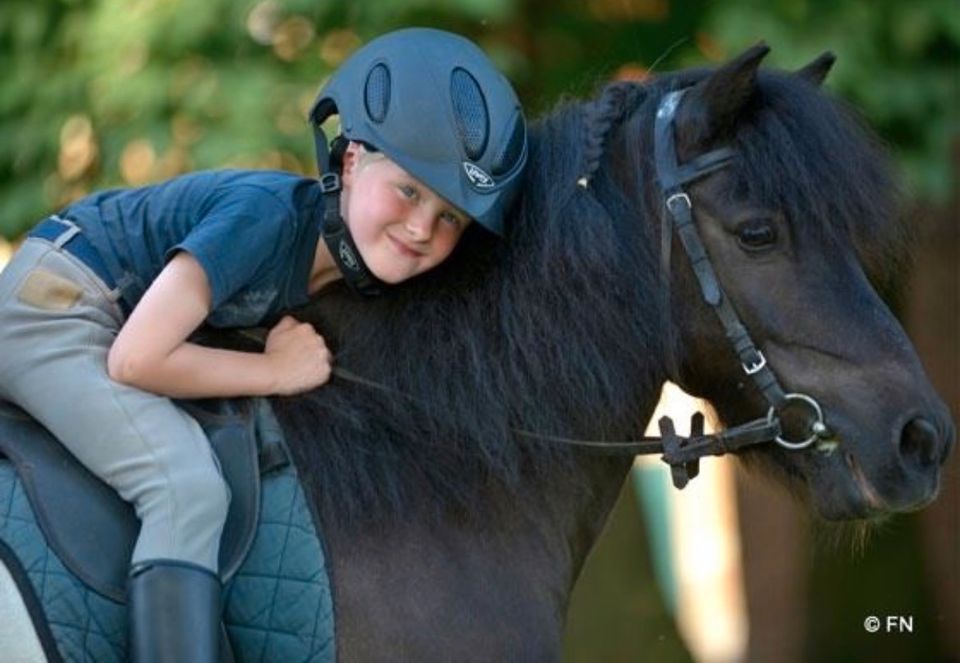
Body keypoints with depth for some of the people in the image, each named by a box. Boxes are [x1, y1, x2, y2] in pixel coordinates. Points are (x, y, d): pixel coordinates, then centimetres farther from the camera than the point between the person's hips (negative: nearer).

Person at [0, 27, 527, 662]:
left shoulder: (350, 250, -3)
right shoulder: (267, 216, -27)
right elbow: (137, 359, -28)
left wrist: (299, 343, -10)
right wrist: (278, 372, -19)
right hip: (52, 303, -10)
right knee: (189, 490, -25)